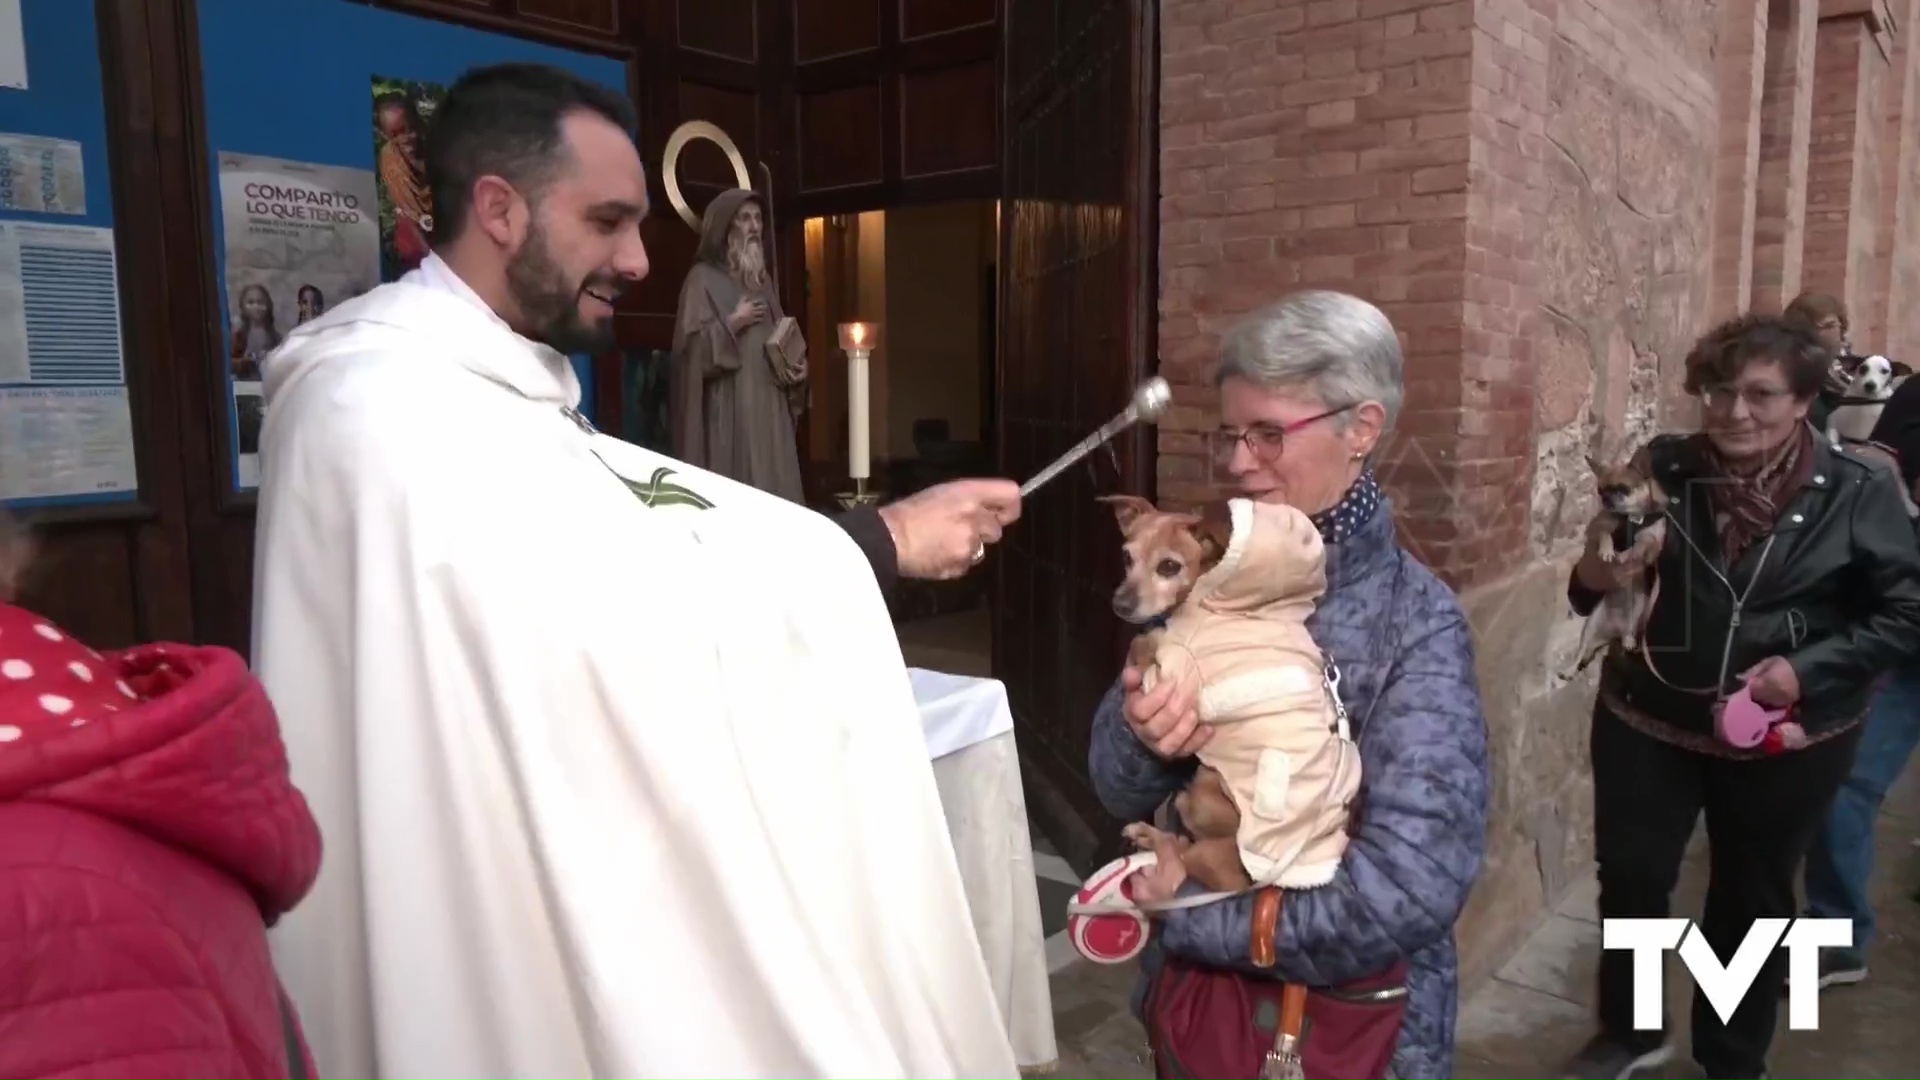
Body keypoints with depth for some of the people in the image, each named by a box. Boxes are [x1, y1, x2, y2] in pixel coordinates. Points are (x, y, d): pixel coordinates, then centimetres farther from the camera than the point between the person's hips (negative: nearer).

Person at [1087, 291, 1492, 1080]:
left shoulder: (1418, 625, -18)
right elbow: (1121, 792, -4)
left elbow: (1409, 889, -26)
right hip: (1194, 992, 4)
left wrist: (1188, 911, -19)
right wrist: (1142, 740, -25)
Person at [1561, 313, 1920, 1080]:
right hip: (1646, 720, 1)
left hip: (1787, 739, 0)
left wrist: (1810, 669, -17)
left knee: (1753, 904, 16)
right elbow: (1598, 589, 1)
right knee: (1629, 881, 7)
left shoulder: (1857, 493, -10)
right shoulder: (1662, 470, -8)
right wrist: (1594, 579, -21)